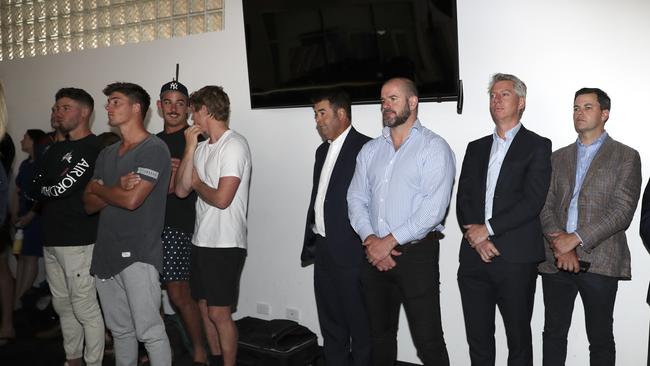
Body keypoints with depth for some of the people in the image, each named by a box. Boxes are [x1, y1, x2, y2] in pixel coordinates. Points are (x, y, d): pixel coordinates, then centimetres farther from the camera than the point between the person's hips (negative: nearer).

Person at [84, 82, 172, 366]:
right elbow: (90, 204, 11)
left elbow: (132, 200, -17)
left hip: (137, 255, -7)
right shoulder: (107, 154, 16)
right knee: (120, 330, 15)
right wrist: (117, 188, -9)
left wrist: (98, 188, 1)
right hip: (105, 254, 7)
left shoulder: (154, 149, -7)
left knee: (149, 332, -5)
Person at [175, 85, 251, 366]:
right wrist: (190, 148, -2)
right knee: (204, 307, 16)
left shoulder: (234, 145, -13)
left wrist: (197, 183, -3)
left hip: (225, 245, -8)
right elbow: (181, 190, 4)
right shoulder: (202, 147, 11)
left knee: (219, 313, -1)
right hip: (201, 240, 8)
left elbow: (221, 199, -21)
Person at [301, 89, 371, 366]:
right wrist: (309, 243, 17)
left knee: (360, 325, 5)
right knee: (331, 325, 18)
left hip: (351, 252, -8)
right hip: (323, 250, 8)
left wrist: (367, 244, -16)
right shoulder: (323, 151, 16)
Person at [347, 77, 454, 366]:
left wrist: (389, 241, -14)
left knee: (428, 340, -1)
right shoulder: (370, 150, 13)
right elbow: (356, 199, 8)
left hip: (416, 254, -5)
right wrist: (370, 238, -9)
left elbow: (434, 207, -14)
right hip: (374, 255, 5)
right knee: (380, 335, 16)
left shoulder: (434, 147, -5)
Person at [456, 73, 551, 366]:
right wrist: (475, 236, -7)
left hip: (516, 260, -4)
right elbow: (462, 199, 9)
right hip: (474, 258, 4)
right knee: (478, 340, 12)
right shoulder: (476, 148, 16)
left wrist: (487, 229, -12)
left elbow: (532, 201, -10)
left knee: (518, 340, 8)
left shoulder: (537, 146, 1)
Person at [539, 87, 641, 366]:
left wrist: (575, 239, -15)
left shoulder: (626, 157, 4)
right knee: (553, 333, 11)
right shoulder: (559, 157, 16)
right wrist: (559, 244, -10)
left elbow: (622, 211, -8)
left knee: (600, 338, 7)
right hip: (557, 260, 4)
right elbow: (545, 205, 6)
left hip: (599, 262, -3)